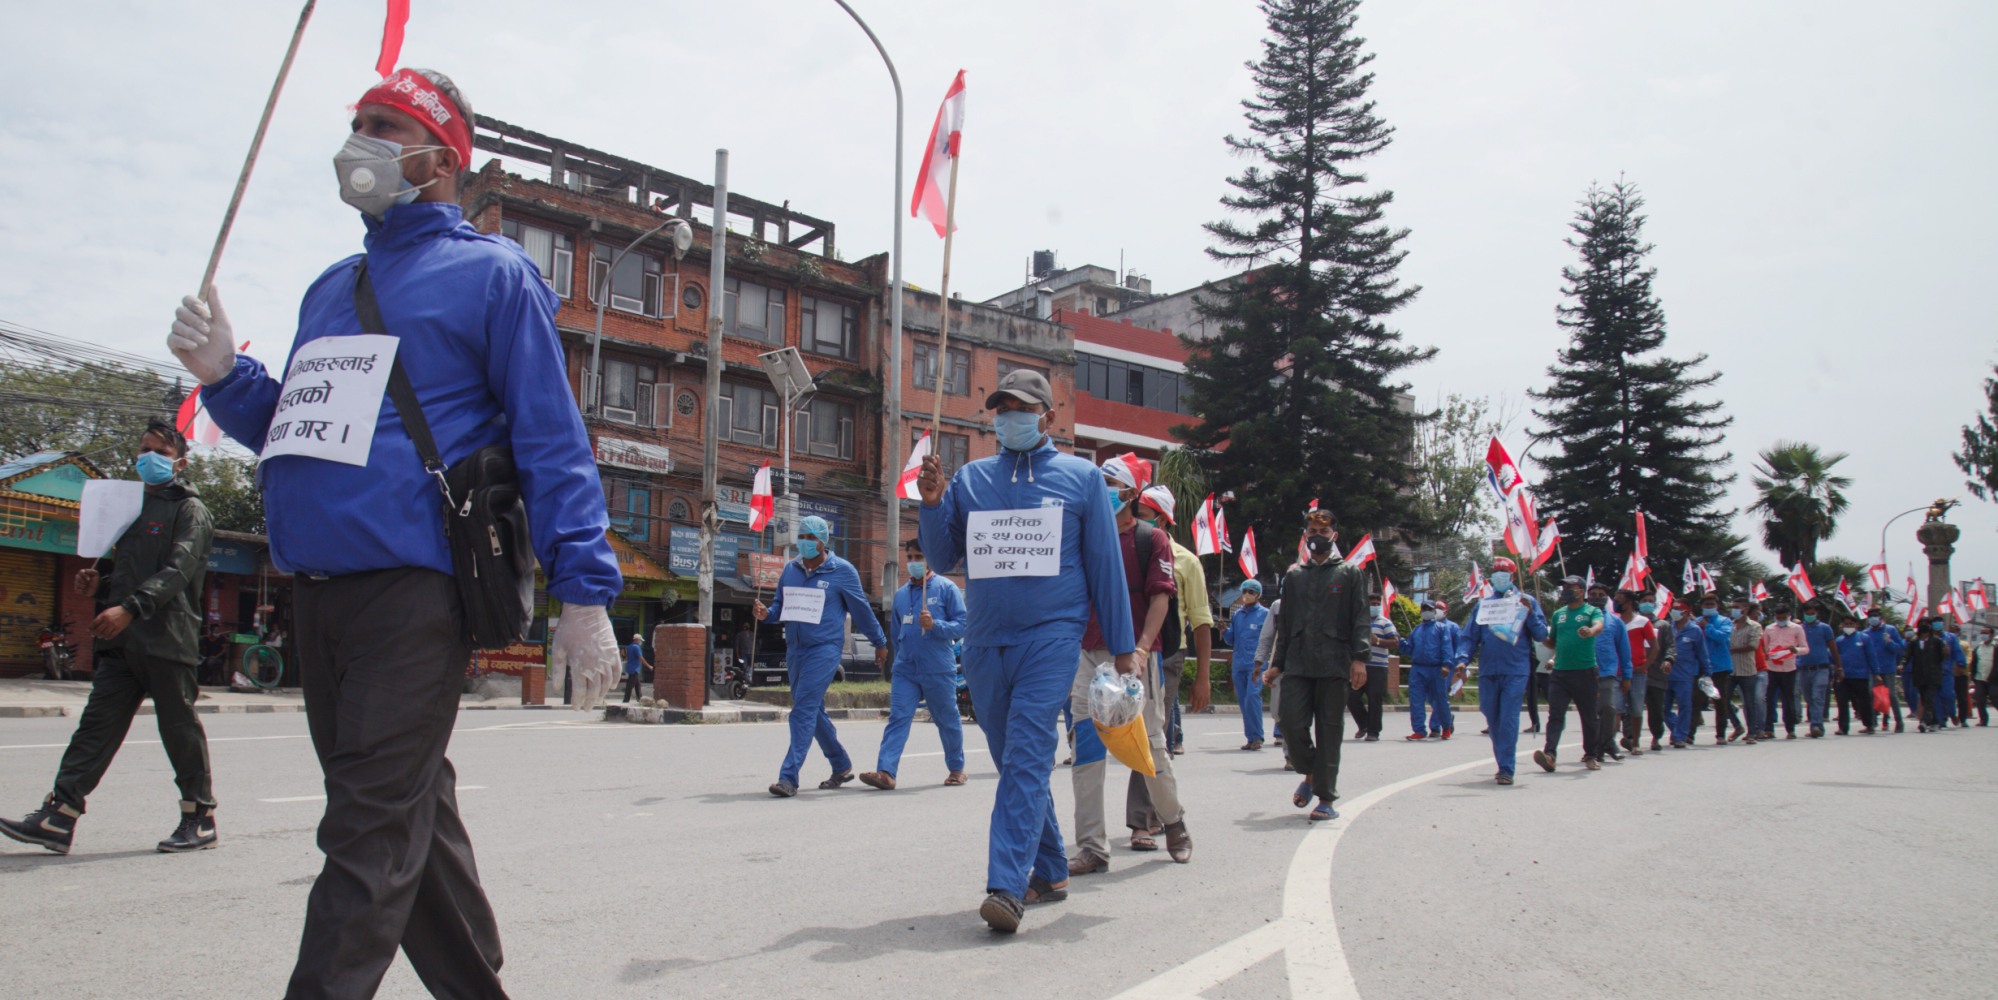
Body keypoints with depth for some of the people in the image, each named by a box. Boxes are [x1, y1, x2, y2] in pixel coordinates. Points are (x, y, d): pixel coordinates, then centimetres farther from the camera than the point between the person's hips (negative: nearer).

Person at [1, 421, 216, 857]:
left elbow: (177, 570, -16)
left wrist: (130, 607, -28)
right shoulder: (131, 506, 23)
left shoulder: (190, 510, -2)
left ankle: (200, 819, 9)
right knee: (97, 724, 2)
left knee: (180, 730, -1)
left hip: (168, 639, -7)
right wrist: (96, 582, 7)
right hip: (123, 641, 7)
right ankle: (58, 817, 0)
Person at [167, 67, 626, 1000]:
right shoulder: (332, 287, 22)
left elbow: (552, 442, -6)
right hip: (314, 590, 8)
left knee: (371, 832, -8)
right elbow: (292, 432, 26)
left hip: (412, 589, -8)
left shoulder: (490, 274, 0)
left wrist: (585, 594, -15)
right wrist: (224, 376, 6)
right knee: (408, 812, 15)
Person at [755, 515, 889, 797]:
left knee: (804, 711, -15)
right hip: (795, 648, 7)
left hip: (824, 648, -6)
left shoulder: (842, 571, -4)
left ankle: (788, 777, -17)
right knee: (813, 712, 14)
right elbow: (780, 604, 19)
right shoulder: (790, 569, 10)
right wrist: (766, 612, -4)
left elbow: (862, 610, 4)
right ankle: (842, 766, 30)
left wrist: (880, 643, 12)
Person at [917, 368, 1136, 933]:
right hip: (984, 641, 4)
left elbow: (1106, 564, 7)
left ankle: (1006, 887, -21)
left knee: (1027, 758, -16)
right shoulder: (970, 479, 12)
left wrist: (1122, 646, 4)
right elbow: (942, 559, 13)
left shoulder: (1081, 478, 6)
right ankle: (1050, 872, 26)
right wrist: (933, 504, -4)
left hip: (1051, 636, -4)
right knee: (1015, 764, 12)